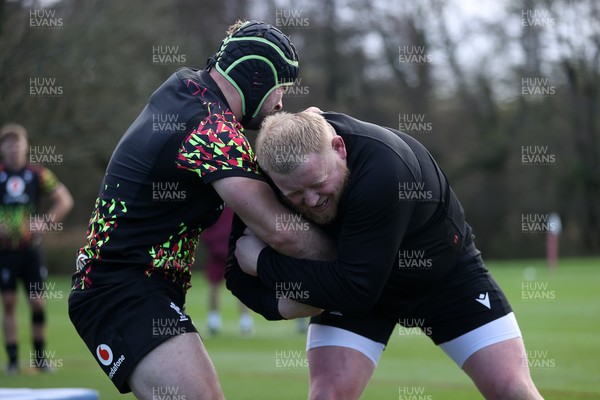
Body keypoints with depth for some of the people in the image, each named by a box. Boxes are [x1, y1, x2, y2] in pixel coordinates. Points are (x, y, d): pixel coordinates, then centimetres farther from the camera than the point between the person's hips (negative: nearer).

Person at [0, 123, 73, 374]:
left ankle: (40, 357, 12)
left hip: (30, 248, 1)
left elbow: (64, 201, 7)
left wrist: (45, 223, -5)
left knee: (37, 302, -1)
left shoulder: (38, 174, 3)